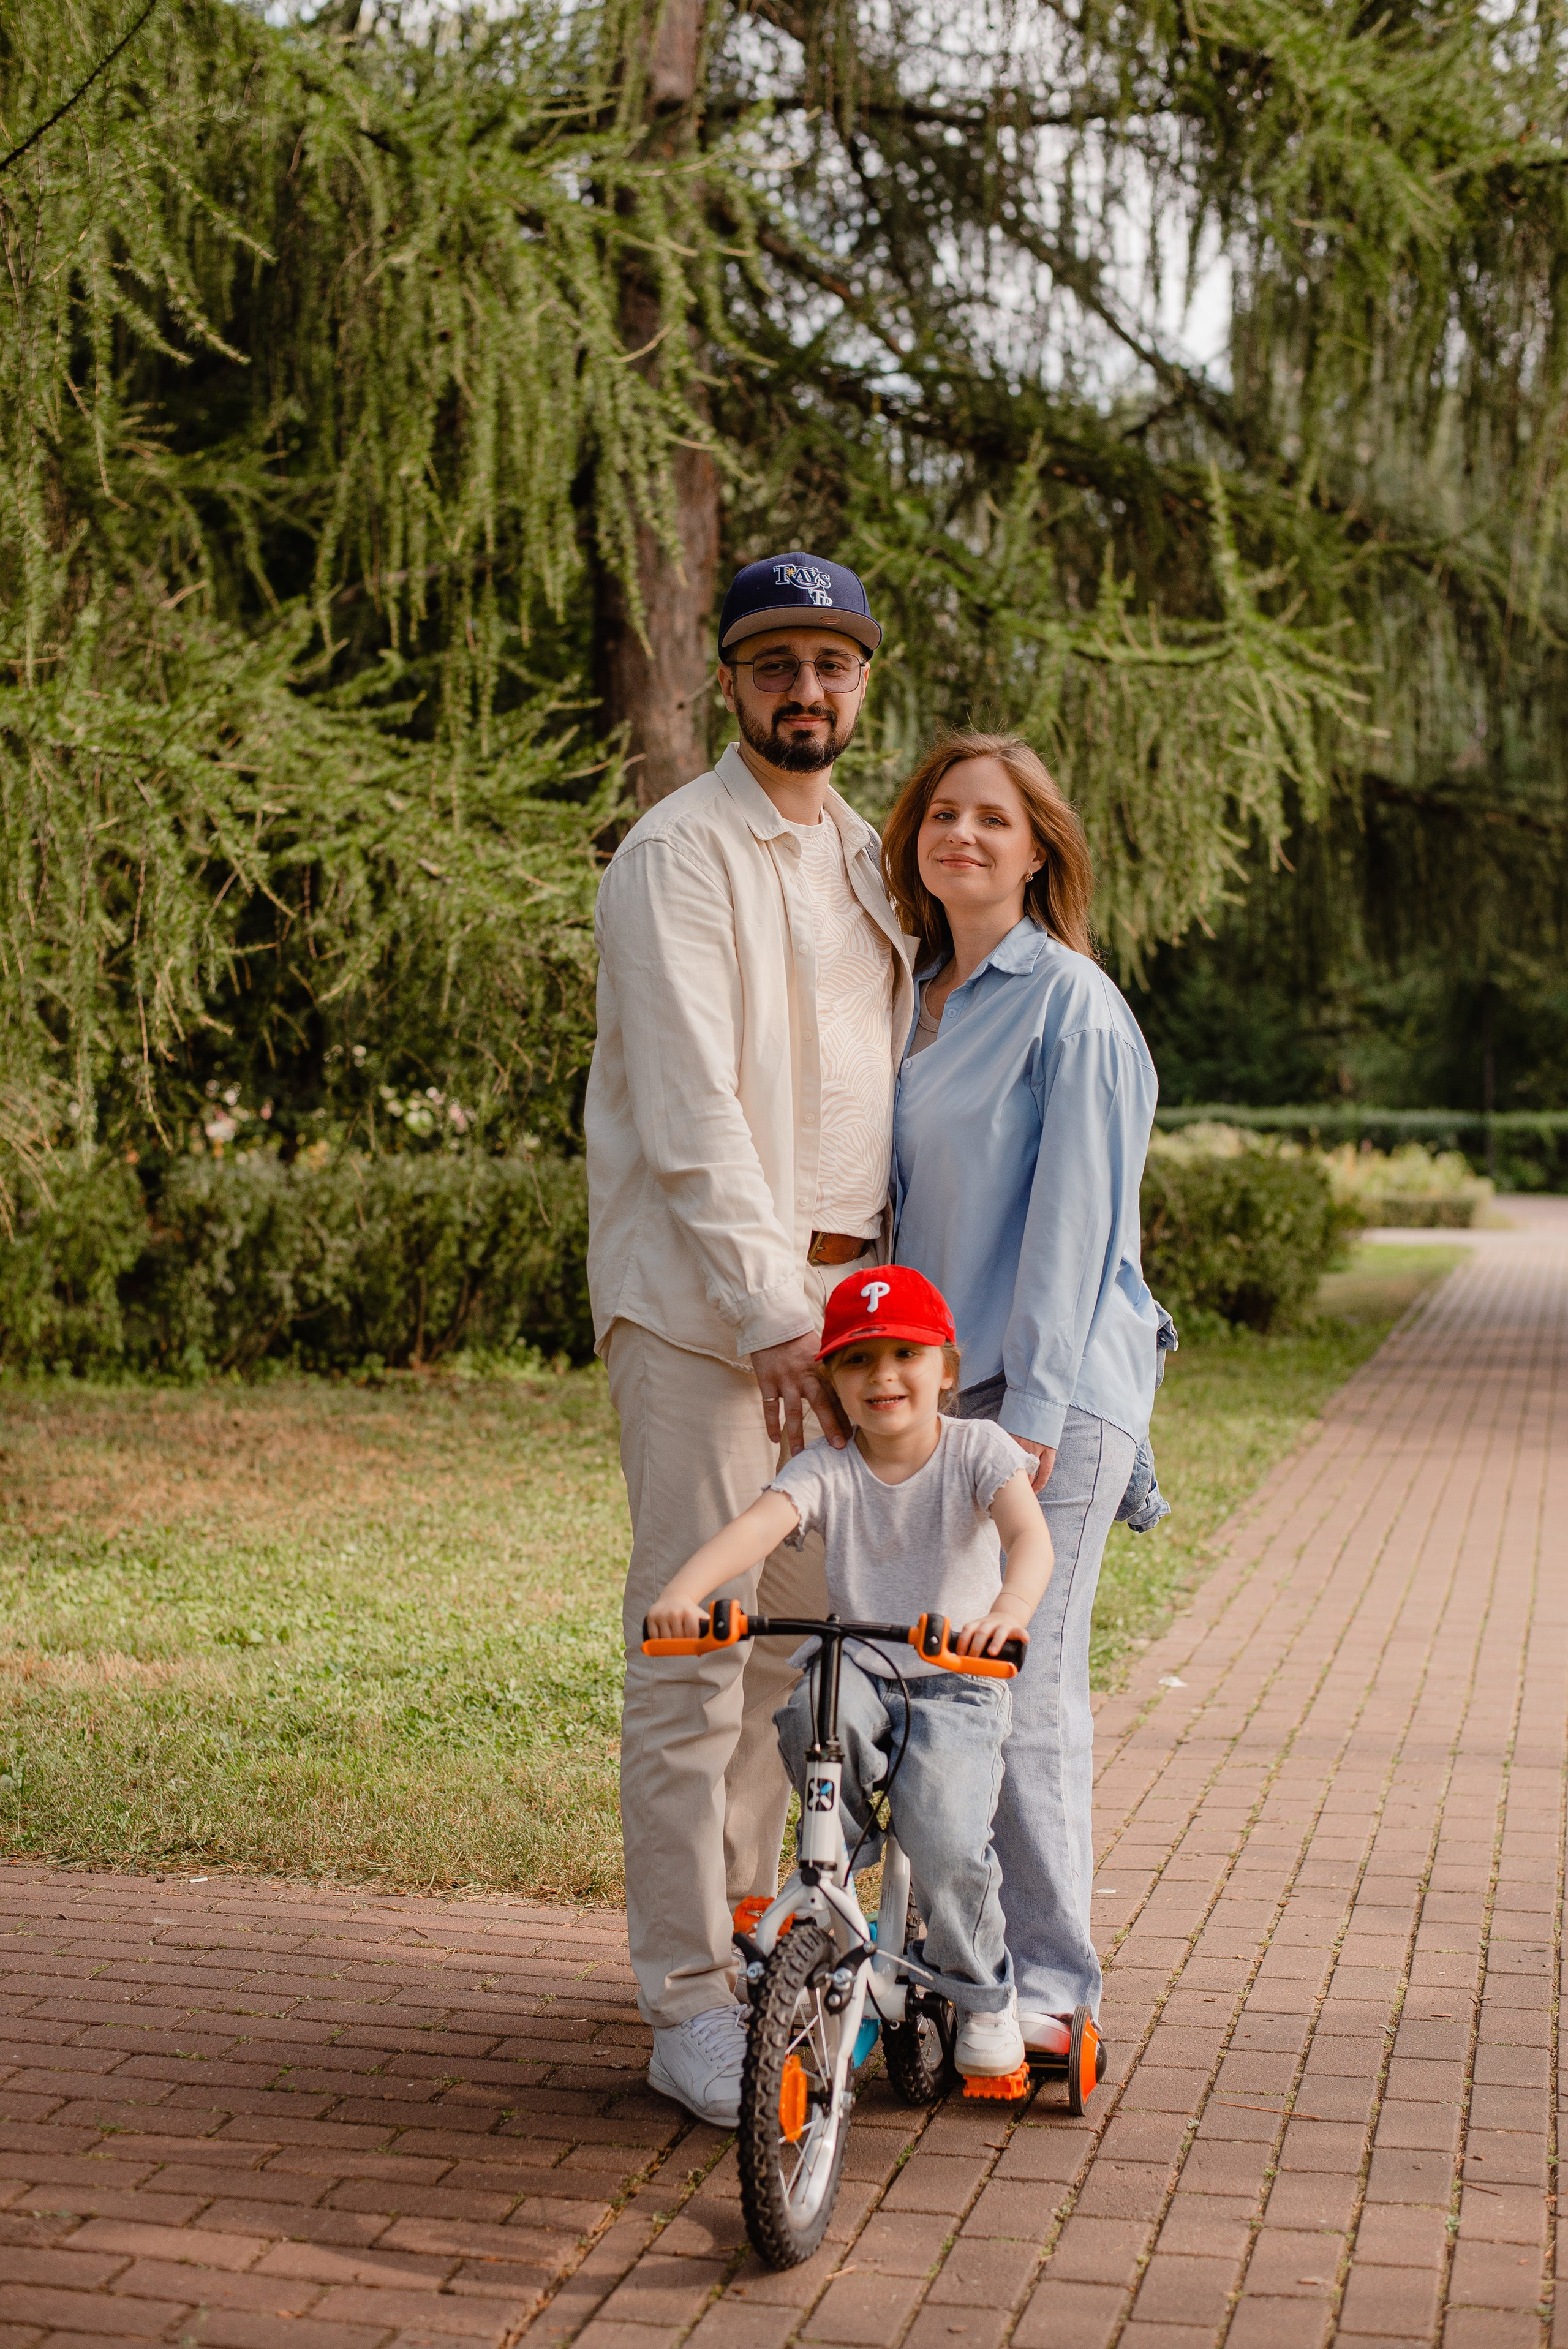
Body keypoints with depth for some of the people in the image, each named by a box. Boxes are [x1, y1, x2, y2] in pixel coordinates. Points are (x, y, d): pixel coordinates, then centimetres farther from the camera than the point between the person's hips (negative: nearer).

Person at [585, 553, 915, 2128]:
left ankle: (743, 1934, 26)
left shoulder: (864, 860, 17)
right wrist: (768, 1310, -22)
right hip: (702, 1298, -7)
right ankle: (688, 2007, 1)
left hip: (834, 1290, 7)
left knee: (794, 1627, 12)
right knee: (695, 1646, -5)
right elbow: (688, 1107, -16)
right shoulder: (680, 856, -7)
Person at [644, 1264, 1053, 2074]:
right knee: (813, 1711, -34)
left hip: (958, 1684, -2)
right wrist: (682, 1592, -42)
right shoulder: (827, 1471, -3)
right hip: (861, 1674, 2)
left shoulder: (977, 1449, -5)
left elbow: (1029, 1532, -23)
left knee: (946, 1844, -23)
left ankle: (982, 1996, 8)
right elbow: (754, 1526, -22)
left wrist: (1012, 1605, -46)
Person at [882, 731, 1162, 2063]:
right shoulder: (925, 1001, 15)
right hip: (942, 1379, 7)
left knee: (1020, 1688, -5)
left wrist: (1033, 1412, -16)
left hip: (1056, 1387, -7)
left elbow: (1073, 1217, -13)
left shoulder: (1072, 1005, -8)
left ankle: (1048, 1982, 8)